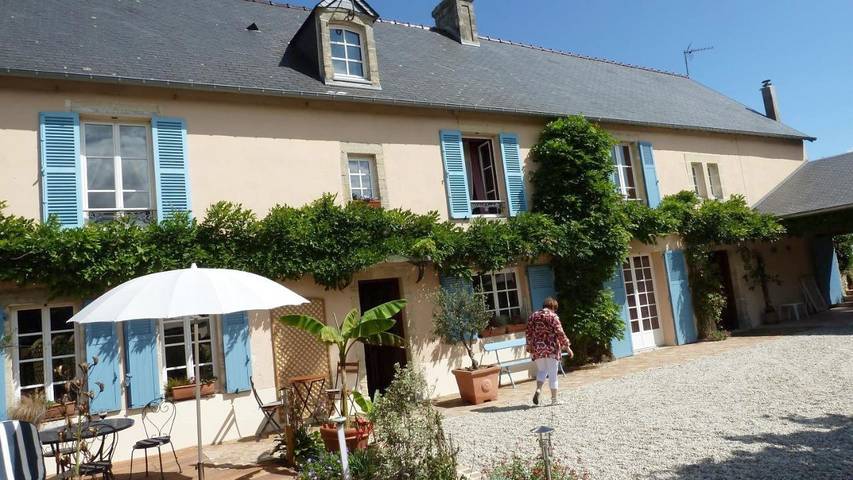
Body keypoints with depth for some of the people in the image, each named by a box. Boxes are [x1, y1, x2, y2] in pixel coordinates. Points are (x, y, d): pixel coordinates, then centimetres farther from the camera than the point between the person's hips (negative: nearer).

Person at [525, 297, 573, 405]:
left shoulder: (533, 316, 8)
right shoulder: (552, 316, -6)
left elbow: (529, 334, 10)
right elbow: (560, 333, -10)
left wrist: (529, 348, 21)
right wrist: (568, 347, -5)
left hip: (537, 349, 4)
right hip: (551, 348, -4)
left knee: (541, 370, 18)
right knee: (552, 373, 5)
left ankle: (538, 389, -6)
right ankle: (554, 399, 10)